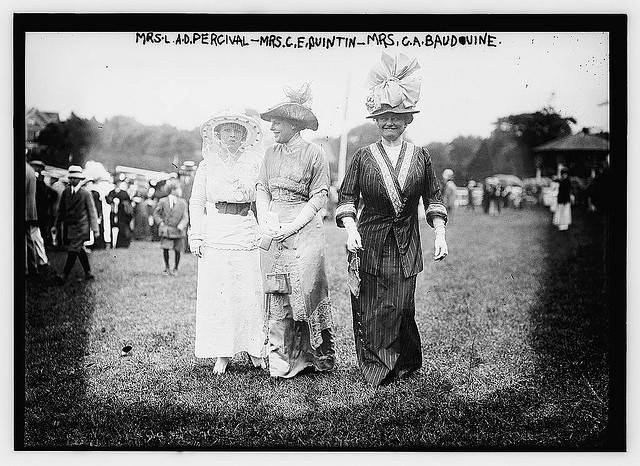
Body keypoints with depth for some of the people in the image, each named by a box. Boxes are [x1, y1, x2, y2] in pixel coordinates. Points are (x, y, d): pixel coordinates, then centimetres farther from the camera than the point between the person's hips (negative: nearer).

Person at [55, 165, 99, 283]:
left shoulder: (85, 194, -4)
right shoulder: (65, 192, 9)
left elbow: (92, 211, -1)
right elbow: (61, 210, 16)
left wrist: (94, 228, -2)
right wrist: (58, 225, 14)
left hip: (80, 226, -5)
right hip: (68, 226, 5)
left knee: (73, 250, -12)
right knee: (80, 249, 10)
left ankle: (65, 275, -16)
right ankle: (88, 273, 19)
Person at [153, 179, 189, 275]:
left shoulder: (183, 203, 4)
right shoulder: (163, 201, 2)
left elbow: (185, 217, 1)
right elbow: (155, 213, 12)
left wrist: (181, 225, -18)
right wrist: (160, 222, -3)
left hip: (178, 230, 1)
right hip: (166, 230, -1)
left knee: (177, 250, 4)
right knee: (165, 249, -6)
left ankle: (175, 269, 22)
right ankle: (167, 267, 15)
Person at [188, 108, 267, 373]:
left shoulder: (255, 164, 7)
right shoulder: (207, 165, 8)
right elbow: (196, 203, 10)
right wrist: (195, 237, 2)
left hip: (247, 237, 0)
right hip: (215, 237, 0)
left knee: (250, 294, 0)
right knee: (216, 296, 0)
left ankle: (254, 349, 14)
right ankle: (222, 354, 9)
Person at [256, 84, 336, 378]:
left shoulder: (314, 153, -3)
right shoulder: (271, 153, 13)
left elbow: (319, 196, -5)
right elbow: (262, 190, 13)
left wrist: (292, 226, -12)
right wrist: (265, 221, -3)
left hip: (304, 229, -5)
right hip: (273, 231, 5)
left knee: (304, 292, -6)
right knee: (277, 297, 2)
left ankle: (319, 358, 8)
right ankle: (281, 362, 8)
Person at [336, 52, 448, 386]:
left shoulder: (420, 157, 6)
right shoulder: (363, 157, 3)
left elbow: (433, 199, 10)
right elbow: (346, 199, 2)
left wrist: (440, 234, -1)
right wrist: (350, 228, -14)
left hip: (406, 247, 1)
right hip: (369, 244, 0)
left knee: (401, 308, 0)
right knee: (371, 311, 0)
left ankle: (404, 364, 20)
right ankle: (375, 368, 14)